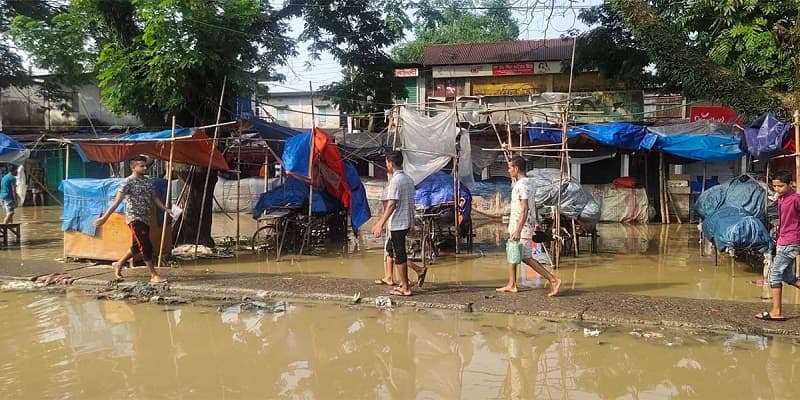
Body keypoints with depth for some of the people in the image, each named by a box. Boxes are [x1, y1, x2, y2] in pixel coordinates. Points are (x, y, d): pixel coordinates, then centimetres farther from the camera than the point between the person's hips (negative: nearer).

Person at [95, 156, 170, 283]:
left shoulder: (148, 182, 10)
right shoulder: (127, 182, -11)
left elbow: (155, 199, 14)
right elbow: (117, 201, -14)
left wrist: (167, 210, 4)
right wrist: (104, 217, -18)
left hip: (145, 219, 8)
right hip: (134, 218, -8)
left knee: (137, 246, 17)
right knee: (146, 246, -11)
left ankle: (119, 264, 38)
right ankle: (154, 275, -6)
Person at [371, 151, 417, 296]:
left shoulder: (395, 181, -16)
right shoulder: (409, 179, 11)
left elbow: (391, 204, -22)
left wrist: (380, 224, -22)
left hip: (397, 223, -9)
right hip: (407, 221, 9)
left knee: (399, 255, -1)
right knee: (391, 249, 19)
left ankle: (405, 288, 5)